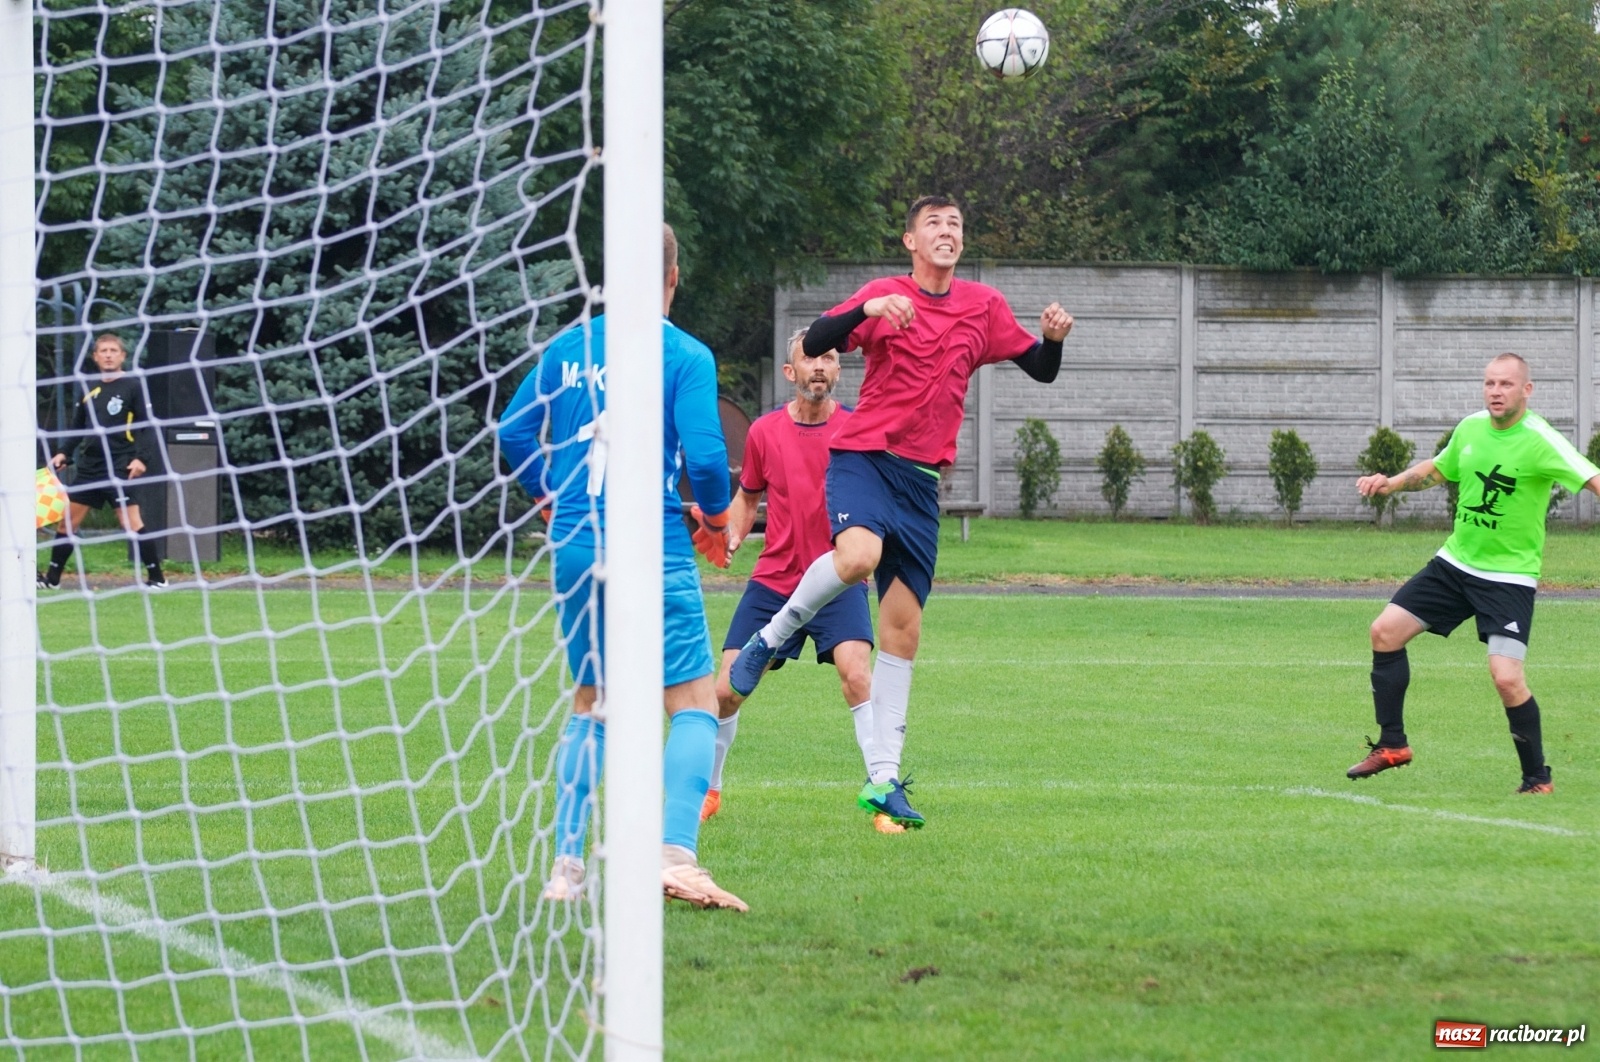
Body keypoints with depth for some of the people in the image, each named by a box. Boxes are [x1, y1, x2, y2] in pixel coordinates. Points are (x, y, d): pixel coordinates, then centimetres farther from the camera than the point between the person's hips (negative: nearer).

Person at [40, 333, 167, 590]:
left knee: (131, 521, -14)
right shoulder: (90, 390, 14)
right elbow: (78, 428, 22)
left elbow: (146, 426, -8)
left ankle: (157, 578, -8)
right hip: (89, 467, 7)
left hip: (120, 468, -7)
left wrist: (142, 458, -19)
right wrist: (64, 453, 9)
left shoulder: (133, 386, -4)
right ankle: (51, 578, 18)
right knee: (67, 520, 8)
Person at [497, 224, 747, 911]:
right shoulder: (685, 355, -5)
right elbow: (705, 456, -12)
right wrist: (716, 519, 7)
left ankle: (566, 867, 12)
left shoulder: (570, 346, 8)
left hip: (574, 546, 5)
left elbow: (513, 433, 10)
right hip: (652, 550, -5)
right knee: (695, 703, -2)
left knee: (590, 705, 18)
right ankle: (675, 853, -21)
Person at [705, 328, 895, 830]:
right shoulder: (764, 432, 3)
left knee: (857, 675, -24)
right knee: (727, 690, -1)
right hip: (772, 582, 2)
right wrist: (732, 535, -1)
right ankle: (708, 789, 23)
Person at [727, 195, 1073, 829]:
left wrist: (1054, 339, -6)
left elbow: (1041, 371, 16)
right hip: (863, 457, -4)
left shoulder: (984, 306, 11)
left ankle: (883, 778, 6)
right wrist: (868, 311, -27)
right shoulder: (886, 296, 0)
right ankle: (771, 638, -10)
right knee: (859, 554, -35)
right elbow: (814, 345, -11)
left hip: (921, 478, 4)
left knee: (902, 629, 2)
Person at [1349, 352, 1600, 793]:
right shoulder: (1470, 428, 2)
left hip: (1509, 577, -6)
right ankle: (1392, 745, 17)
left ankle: (1537, 778, 2)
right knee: (1385, 631, 2)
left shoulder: (1538, 440, -18)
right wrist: (1391, 483, 8)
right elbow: (1436, 469, 22)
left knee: (1506, 677, -19)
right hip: (1455, 561, 6)